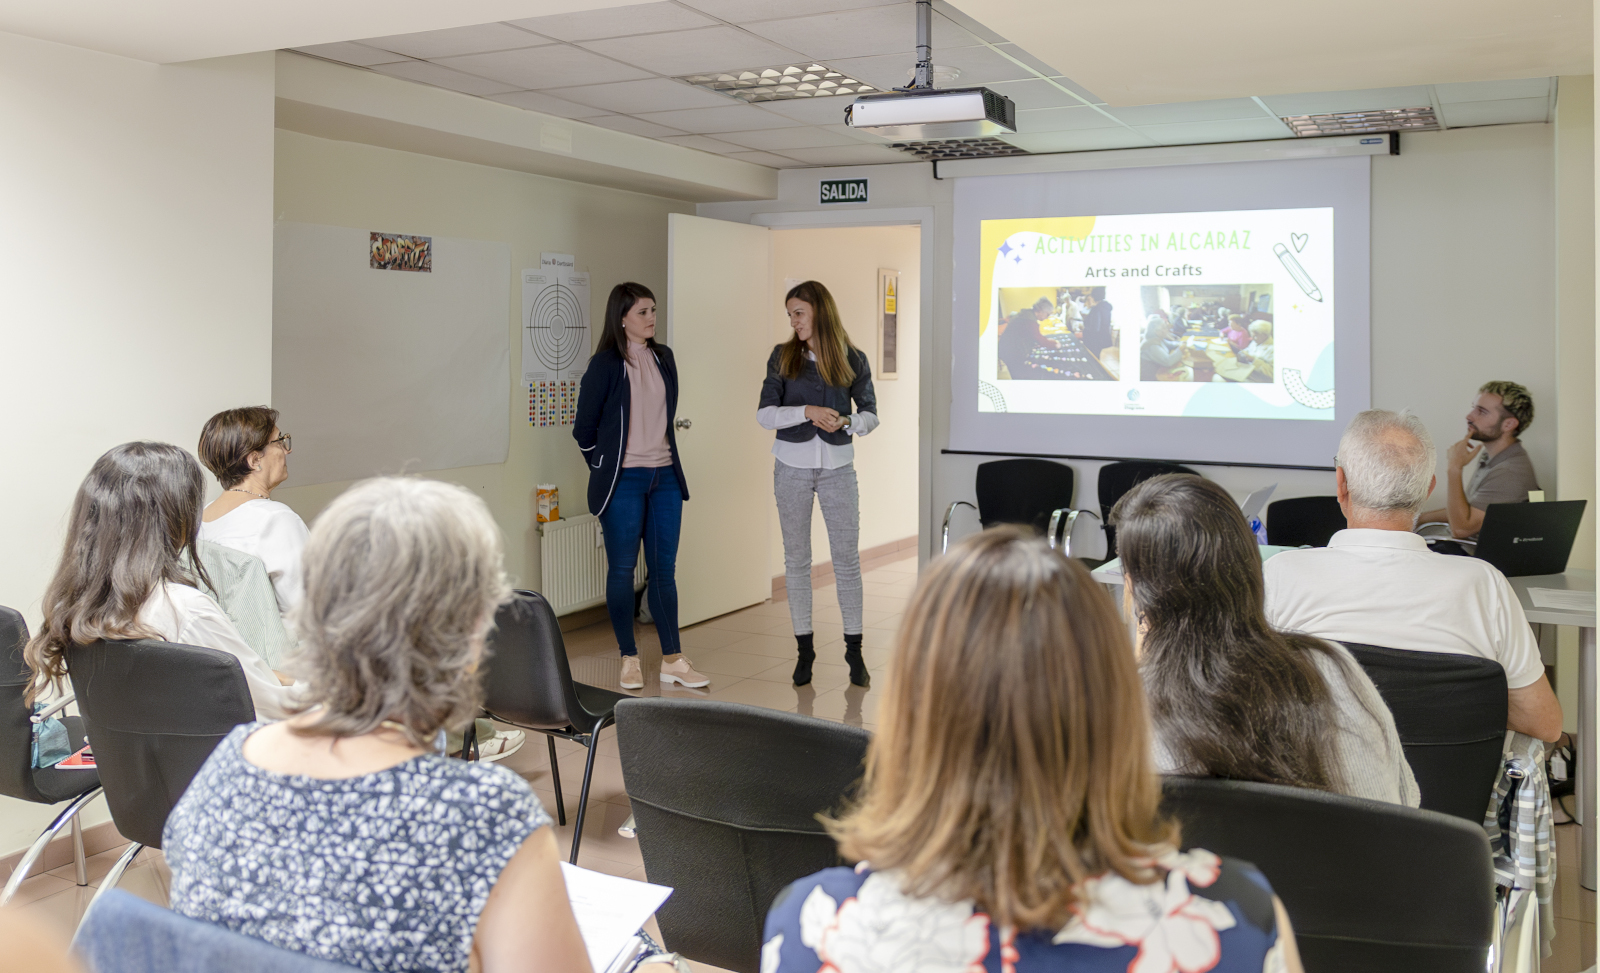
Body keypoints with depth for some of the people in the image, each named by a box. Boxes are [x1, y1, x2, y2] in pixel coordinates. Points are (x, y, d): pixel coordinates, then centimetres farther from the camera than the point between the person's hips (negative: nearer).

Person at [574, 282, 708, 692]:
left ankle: (673, 660, 12)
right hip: (623, 480, -5)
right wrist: (604, 466, 5)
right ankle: (629, 659, 13)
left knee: (665, 568, 7)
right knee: (622, 568, 3)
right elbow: (584, 428, -2)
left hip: (665, 476, 5)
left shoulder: (663, 358, 8)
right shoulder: (606, 365, -8)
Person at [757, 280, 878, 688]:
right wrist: (808, 412, -21)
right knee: (796, 559, 6)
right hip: (792, 467, 1)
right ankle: (804, 647, 16)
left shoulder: (853, 360, 1)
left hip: (837, 467, 0)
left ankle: (854, 648, 12)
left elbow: (871, 414, 4)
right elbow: (764, 414, -7)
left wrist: (847, 422, -18)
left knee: (847, 558, 1)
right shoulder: (782, 357, 0)